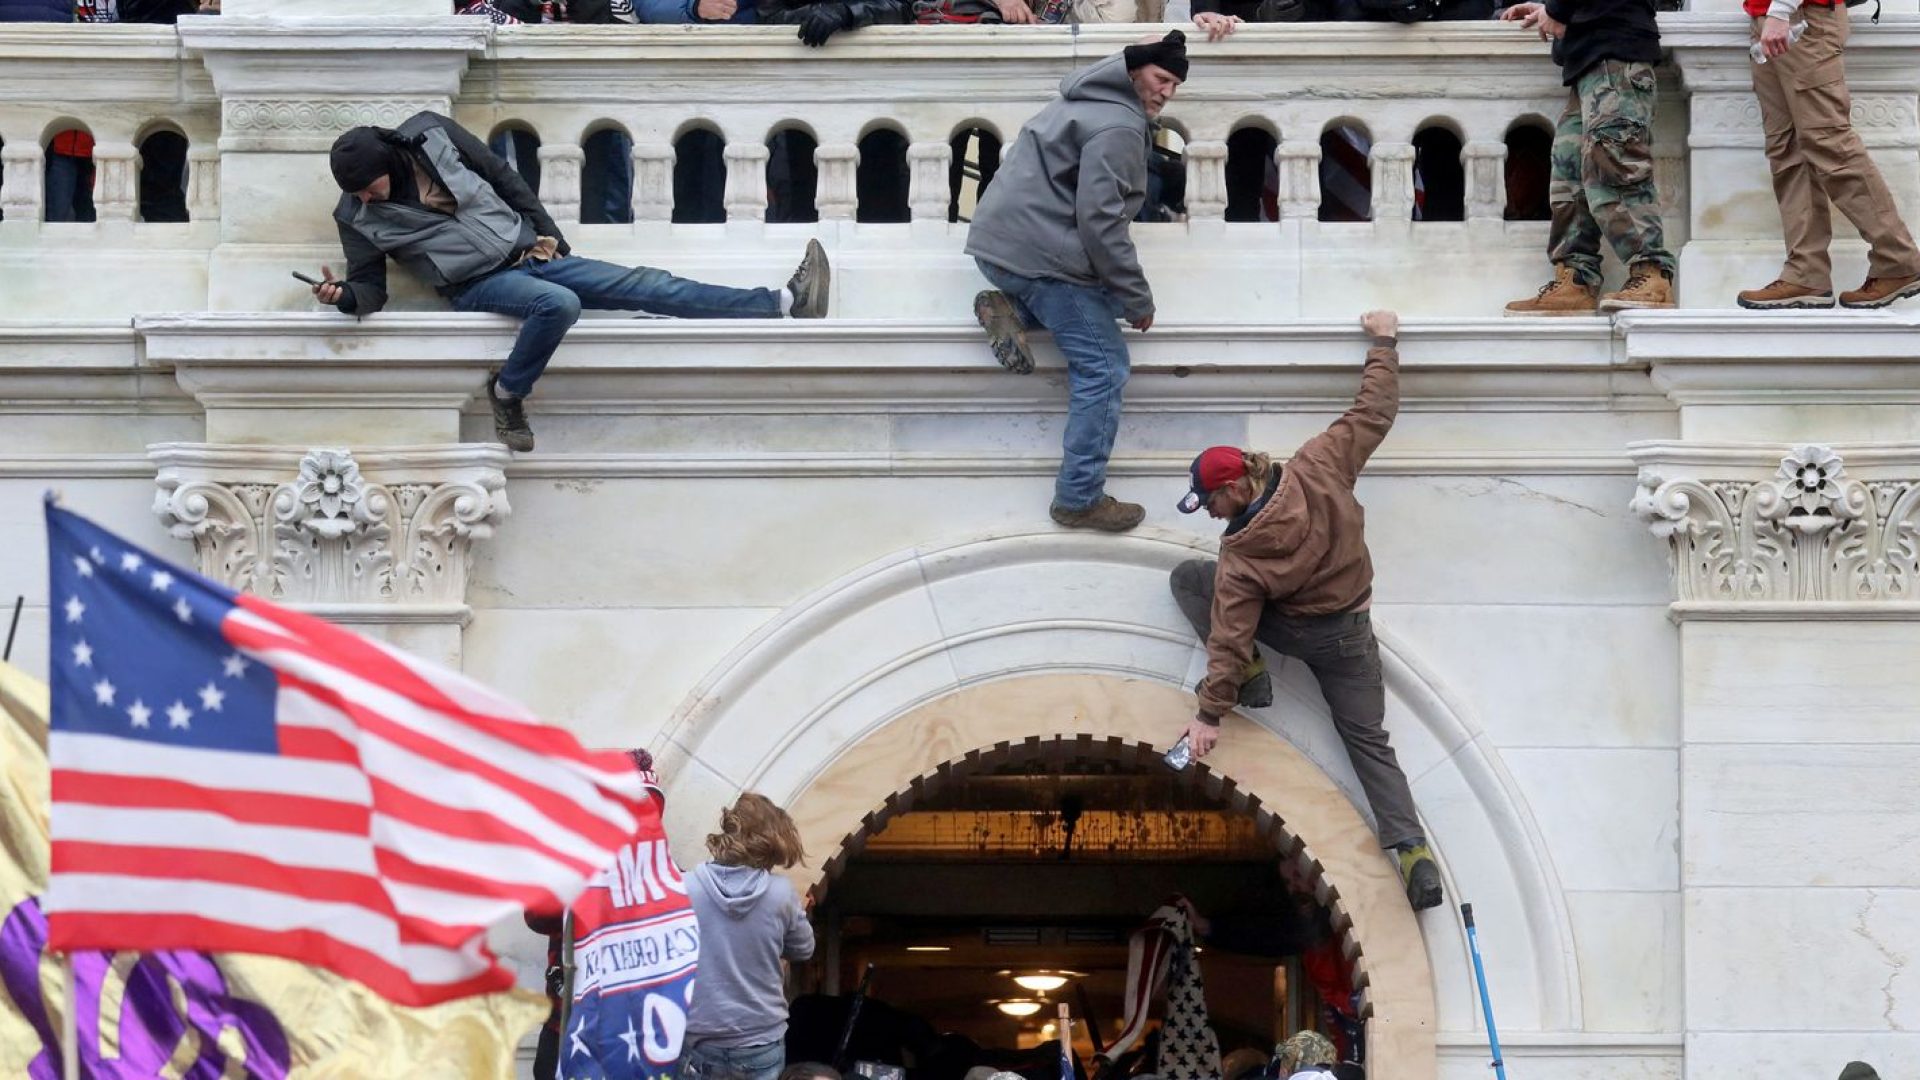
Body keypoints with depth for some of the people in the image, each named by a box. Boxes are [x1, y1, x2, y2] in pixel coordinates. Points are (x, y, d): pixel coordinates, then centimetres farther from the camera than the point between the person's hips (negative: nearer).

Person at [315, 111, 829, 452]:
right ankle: (507, 396, -16)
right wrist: (343, 296, -25)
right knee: (558, 304, -36)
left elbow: (503, 176, 6)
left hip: (530, 251, 3)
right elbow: (370, 287, -2)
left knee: (648, 286, -5)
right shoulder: (358, 217, -7)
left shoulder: (430, 135, -4)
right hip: (479, 284, -3)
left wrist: (546, 232, 6)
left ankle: (784, 302, -9)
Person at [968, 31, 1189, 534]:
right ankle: (1080, 499, -4)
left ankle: (1010, 310, 5)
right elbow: (1099, 220, -21)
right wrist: (1138, 300, -13)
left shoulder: (1091, 102, 17)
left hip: (1000, 242, 10)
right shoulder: (1118, 128, -15)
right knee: (1103, 368, -4)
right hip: (1041, 255, -10)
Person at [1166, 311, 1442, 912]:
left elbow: (1230, 636, -23)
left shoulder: (1242, 558, -26)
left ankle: (1250, 678, 0)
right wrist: (1384, 343, 2)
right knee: (1368, 738, 9)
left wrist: (1210, 713, -17)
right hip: (1351, 633, 4)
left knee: (1188, 578, 7)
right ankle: (1413, 853, -10)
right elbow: (1373, 415, -10)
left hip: (1292, 631, -4)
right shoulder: (1317, 469, -20)